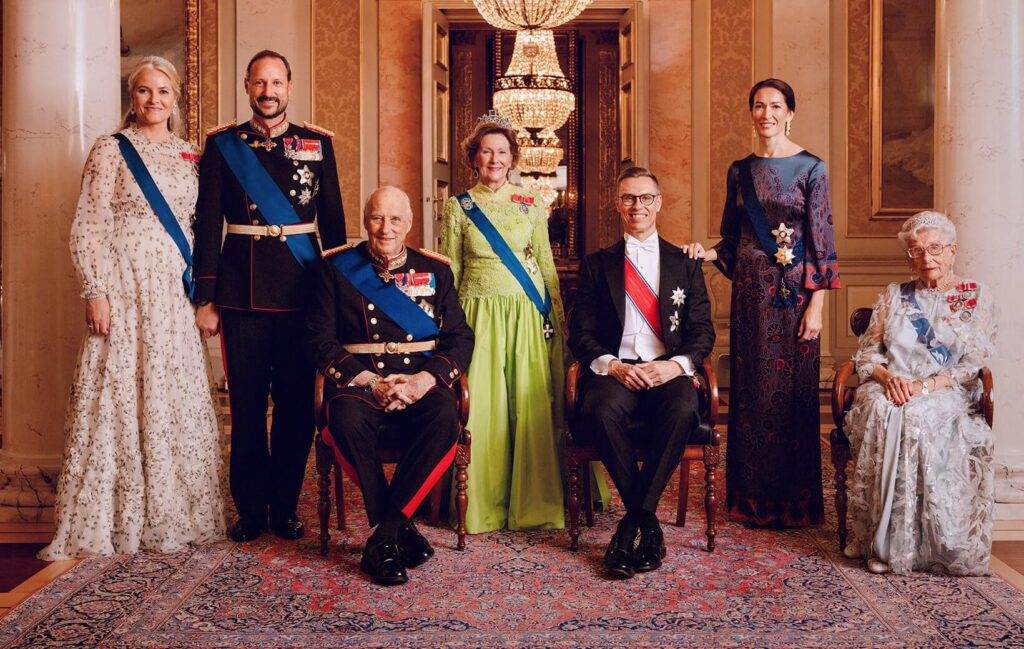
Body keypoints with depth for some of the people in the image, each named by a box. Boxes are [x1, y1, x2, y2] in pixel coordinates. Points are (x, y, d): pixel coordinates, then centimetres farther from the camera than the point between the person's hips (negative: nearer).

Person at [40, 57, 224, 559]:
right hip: (124, 290, -5)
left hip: (176, 292, 5)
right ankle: (114, 522, 10)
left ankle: (175, 516, 20)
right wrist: (95, 292, -13)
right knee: (120, 397, -2)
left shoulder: (190, 156, 12)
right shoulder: (110, 151, -1)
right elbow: (87, 228, -6)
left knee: (180, 401, 7)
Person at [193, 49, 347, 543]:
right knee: (246, 405, 4)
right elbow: (208, 224, 2)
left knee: (296, 404, 4)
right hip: (242, 293, -1)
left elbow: (333, 222, 10)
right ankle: (250, 508, 18)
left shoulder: (317, 143, 9)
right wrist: (205, 298, -3)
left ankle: (285, 507, 18)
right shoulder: (222, 144, 6)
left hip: (302, 289, 1)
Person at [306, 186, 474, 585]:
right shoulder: (336, 268, 10)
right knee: (347, 422, -35)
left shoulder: (434, 271, 14)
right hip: (358, 381, -1)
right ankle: (401, 529, -17)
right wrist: (371, 382, -13)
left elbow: (460, 337, 8)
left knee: (444, 420, -33)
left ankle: (383, 538, -21)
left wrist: (423, 380, -12)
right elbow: (322, 340, 2)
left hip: (420, 383, 1)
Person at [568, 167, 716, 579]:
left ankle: (631, 526, -24)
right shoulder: (598, 264, 16)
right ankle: (647, 523, -17)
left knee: (683, 410, -35)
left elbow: (702, 331, 10)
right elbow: (580, 333, 8)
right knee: (601, 410, -35)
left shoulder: (685, 264, 17)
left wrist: (677, 364, -12)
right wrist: (613, 366, -12)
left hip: (668, 371, 0)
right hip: (615, 371, 0)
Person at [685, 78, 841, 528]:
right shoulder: (740, 171, 10)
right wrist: (707, 253, -7)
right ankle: (753, 498, 16)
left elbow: (822, 241, -5)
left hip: (795, 289, -4)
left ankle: (795, 500, 13)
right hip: (751, 290, 4)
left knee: (793, 390, 0)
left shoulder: (811, 169, -2)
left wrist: (816, 306, -11)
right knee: (750, 391, 5)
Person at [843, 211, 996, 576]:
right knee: (880, 411, -34)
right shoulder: (893, 296, 19)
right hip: (890, 391, 2)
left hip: (946, 396, -2)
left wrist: (923, 387, -16)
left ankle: (909, 543, -30)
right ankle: (879, 540, -31)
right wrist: (888, 377, -11)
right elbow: (867, 352, 12)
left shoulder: (977, 298, 10)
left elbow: (972, 366, -1)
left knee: (919, 415, -37)